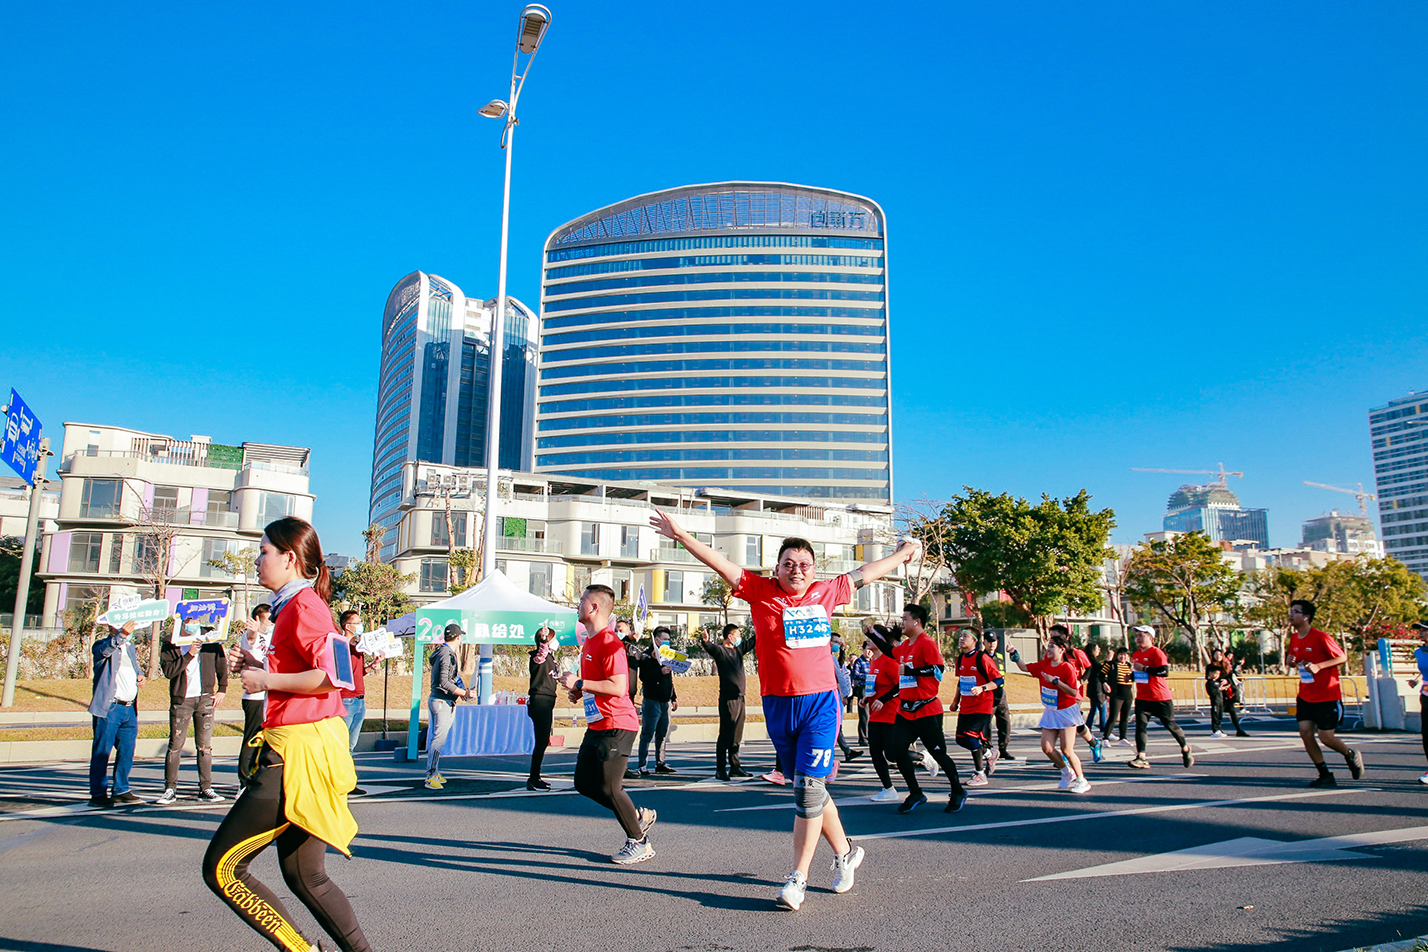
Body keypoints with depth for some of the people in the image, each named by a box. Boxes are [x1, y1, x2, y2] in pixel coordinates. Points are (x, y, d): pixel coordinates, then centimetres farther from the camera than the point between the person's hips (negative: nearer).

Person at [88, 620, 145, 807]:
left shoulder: (130, 646, 20)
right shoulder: (102, 645, -3)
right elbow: (105, 650, -27)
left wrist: (139, 677, 8)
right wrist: (121, 635, -46)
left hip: (130, 709, 7)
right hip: (109, 708, -7)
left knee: (127, 752, 10)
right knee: (101, 751, -2)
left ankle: (121, 790, 19)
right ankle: (98, 793, 4)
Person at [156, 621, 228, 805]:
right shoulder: (170, 643, 0)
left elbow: (221, 662, 11)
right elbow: (168, 671, -11)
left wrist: (222, 689, 8)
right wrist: (189, 655, -18)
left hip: (205, 698, 1)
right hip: (181, 700, -1)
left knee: (205, 746, 3)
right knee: (175, 745, 0)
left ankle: (206, 788, 9)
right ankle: (170, 789, 12)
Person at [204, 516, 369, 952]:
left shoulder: (303, 606, -13)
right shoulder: (293, 606, 19)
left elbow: (334, 675, -24)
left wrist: (267, 680, -15)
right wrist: (256, 667, 14)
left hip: (299, 750, -11)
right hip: (298, 751, 11)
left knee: (221, 869, -4)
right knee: (303, 876, 16)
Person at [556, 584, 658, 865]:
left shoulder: (609, 643, -18)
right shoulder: (589, 642, 14)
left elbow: (617, 686, -26)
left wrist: (579, 683, -21)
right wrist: (579, 692, 10)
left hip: (616, 725, -10)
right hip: (597, 724, 10)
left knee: (608, 787, -7)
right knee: (584, 782, 11)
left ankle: (640, 843, 8)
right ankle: (639, 816, 22)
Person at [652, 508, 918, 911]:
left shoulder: (825, 593, 7)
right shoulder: (761, 591, 2)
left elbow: (863, 574, 21)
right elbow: (718, 562, -2)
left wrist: (902, 554, 34)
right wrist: (679, 535, -9)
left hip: (820, 702, -1)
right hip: (778, 706, 1)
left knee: (809, 788, -9)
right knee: (811, 788, 12)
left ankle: (798, 878, 1)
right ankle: (845, 853, 33)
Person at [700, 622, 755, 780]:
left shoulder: (739, 649, 15)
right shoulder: (720, 650, -7)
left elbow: (752, 641, 25)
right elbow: (711, 647, -27)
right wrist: (705, 641, -48)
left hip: (740, 698, 8)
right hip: (728, 698, -8)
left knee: (737, 737, 12)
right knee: (725, 736, -6)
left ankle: (735, 767, 18)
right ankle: (720, 770, -2)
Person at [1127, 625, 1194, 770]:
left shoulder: (1156, 653, -12)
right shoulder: (1136, 655, 11)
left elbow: (1164, 671, -25)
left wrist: (1143, 668, -23)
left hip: (1160, 698, -6)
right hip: (1142, 697, 6)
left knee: (1171, 725, 8)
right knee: (1140, 726, -8)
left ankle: (1185, 749, 33)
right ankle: (1141, 758, -12)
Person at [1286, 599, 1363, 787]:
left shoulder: (1321, 638, -16)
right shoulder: (1294, 638, 5)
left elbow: (1342, 657, -11)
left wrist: (1318, 666, -23)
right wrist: (1290, 659, -5)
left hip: (1327, 696, -6)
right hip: (1305, 696, 6)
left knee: (1325, 737, -3)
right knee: (1305, 732, -5)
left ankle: (1352, 756, 29)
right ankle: (1325, 776, 6)